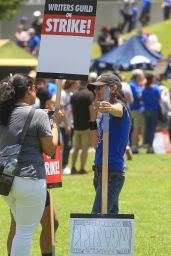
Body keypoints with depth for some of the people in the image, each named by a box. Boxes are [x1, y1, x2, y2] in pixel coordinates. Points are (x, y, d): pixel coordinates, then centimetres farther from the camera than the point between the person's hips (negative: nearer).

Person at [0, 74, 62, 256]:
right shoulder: (38, 115, -11)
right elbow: (50, 149, -6)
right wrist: (55, 123, 7)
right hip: (29, 180, -7)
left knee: (22, 227, 22)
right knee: (25, 231, 0)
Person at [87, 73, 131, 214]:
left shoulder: (120, 106, -9)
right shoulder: (104, 114, 17)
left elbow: (117, 110, -36)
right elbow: (96, 144, 15)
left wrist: (110, 108, -59)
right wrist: (93, 119, 7)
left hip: (112, 173, -10)